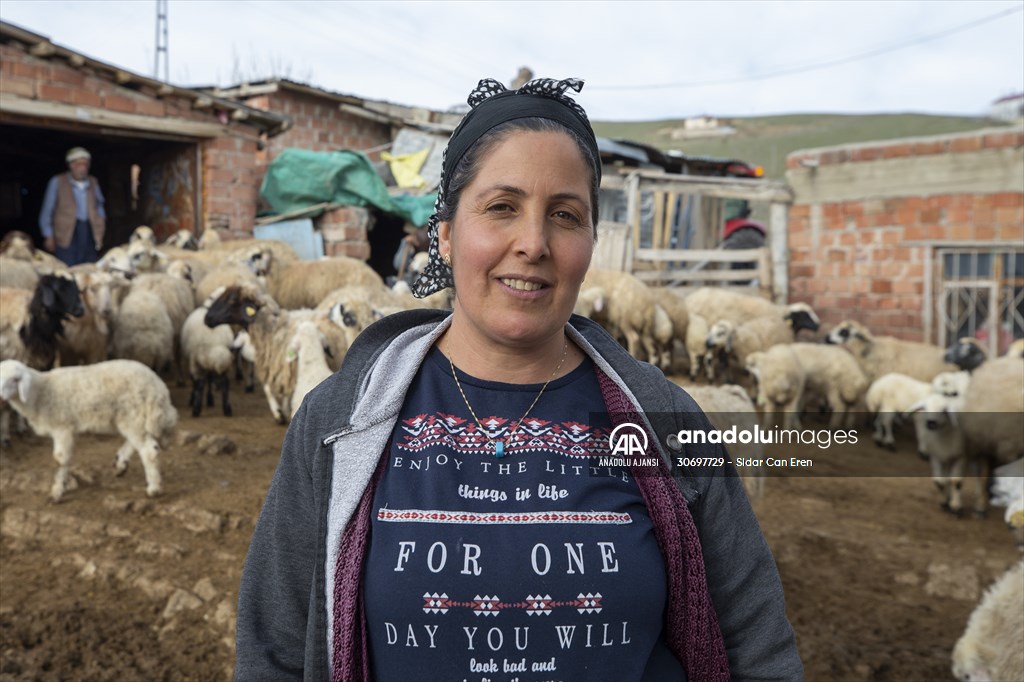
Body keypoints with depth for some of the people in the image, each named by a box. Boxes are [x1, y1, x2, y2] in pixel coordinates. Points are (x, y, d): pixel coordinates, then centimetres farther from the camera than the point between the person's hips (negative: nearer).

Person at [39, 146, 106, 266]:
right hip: (67, 233, -3)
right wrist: (49, 236, -2)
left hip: (90, 232, 4)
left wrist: (99, 233, 10)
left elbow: (100, 209, 19)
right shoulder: (57, 182, 2)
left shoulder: (93, 182, 12)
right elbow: (46, 212, 3)